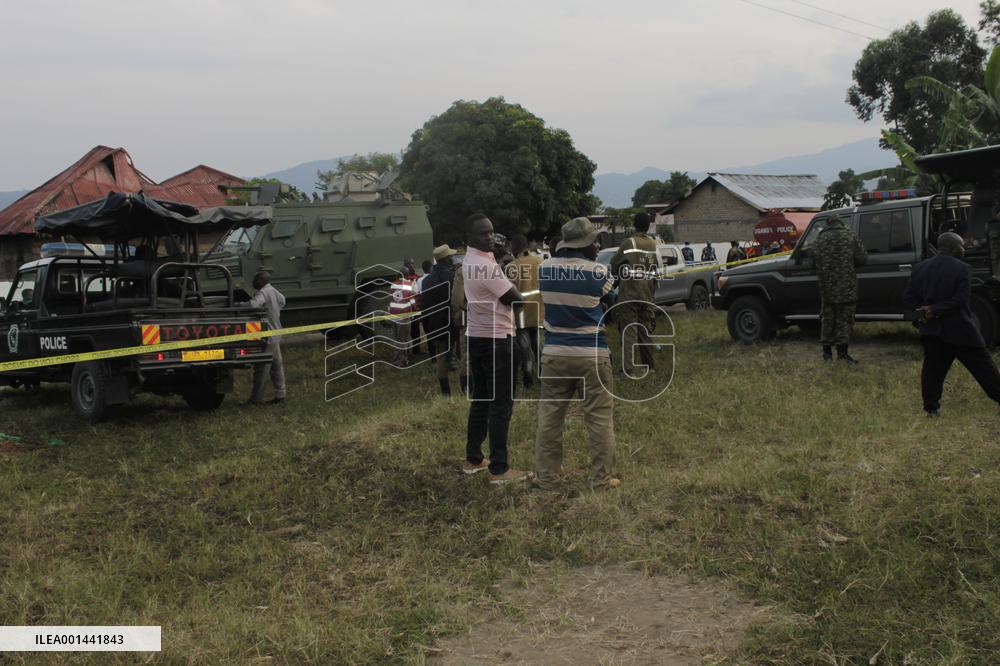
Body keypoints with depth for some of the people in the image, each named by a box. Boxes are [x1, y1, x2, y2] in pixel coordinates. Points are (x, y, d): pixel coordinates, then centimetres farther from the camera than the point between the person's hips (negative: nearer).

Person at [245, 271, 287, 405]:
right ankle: (280, 394, 18)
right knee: (276, 366, 14)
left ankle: (256, 398, -1)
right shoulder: (274, 291, 11)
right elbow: (282, 300, 31)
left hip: (267, 337, -10)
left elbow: (253, 304, -34)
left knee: (261, 369, -5)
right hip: (276, 335, 10)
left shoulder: (263, 293, -18)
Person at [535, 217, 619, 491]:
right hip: (592, 355, -3)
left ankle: (546, 477, 17)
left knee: (550, 417, 11)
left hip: (554, 353, 3)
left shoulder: (545, 269, -1)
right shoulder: (597, 272, -10)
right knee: (600, 419, 6)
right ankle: (602, 479, 10)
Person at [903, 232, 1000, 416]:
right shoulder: (962, 269, -11)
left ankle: (931, 407, 5)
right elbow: (960, 299, -19)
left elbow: (908, 298, 4)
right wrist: (935, 310, -15)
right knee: (982, 366, 6)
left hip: (932, 330, 5)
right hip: (959, 328, -4)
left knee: (933, 368, 7)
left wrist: (928, 310, -5)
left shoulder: (920, 268, 6)